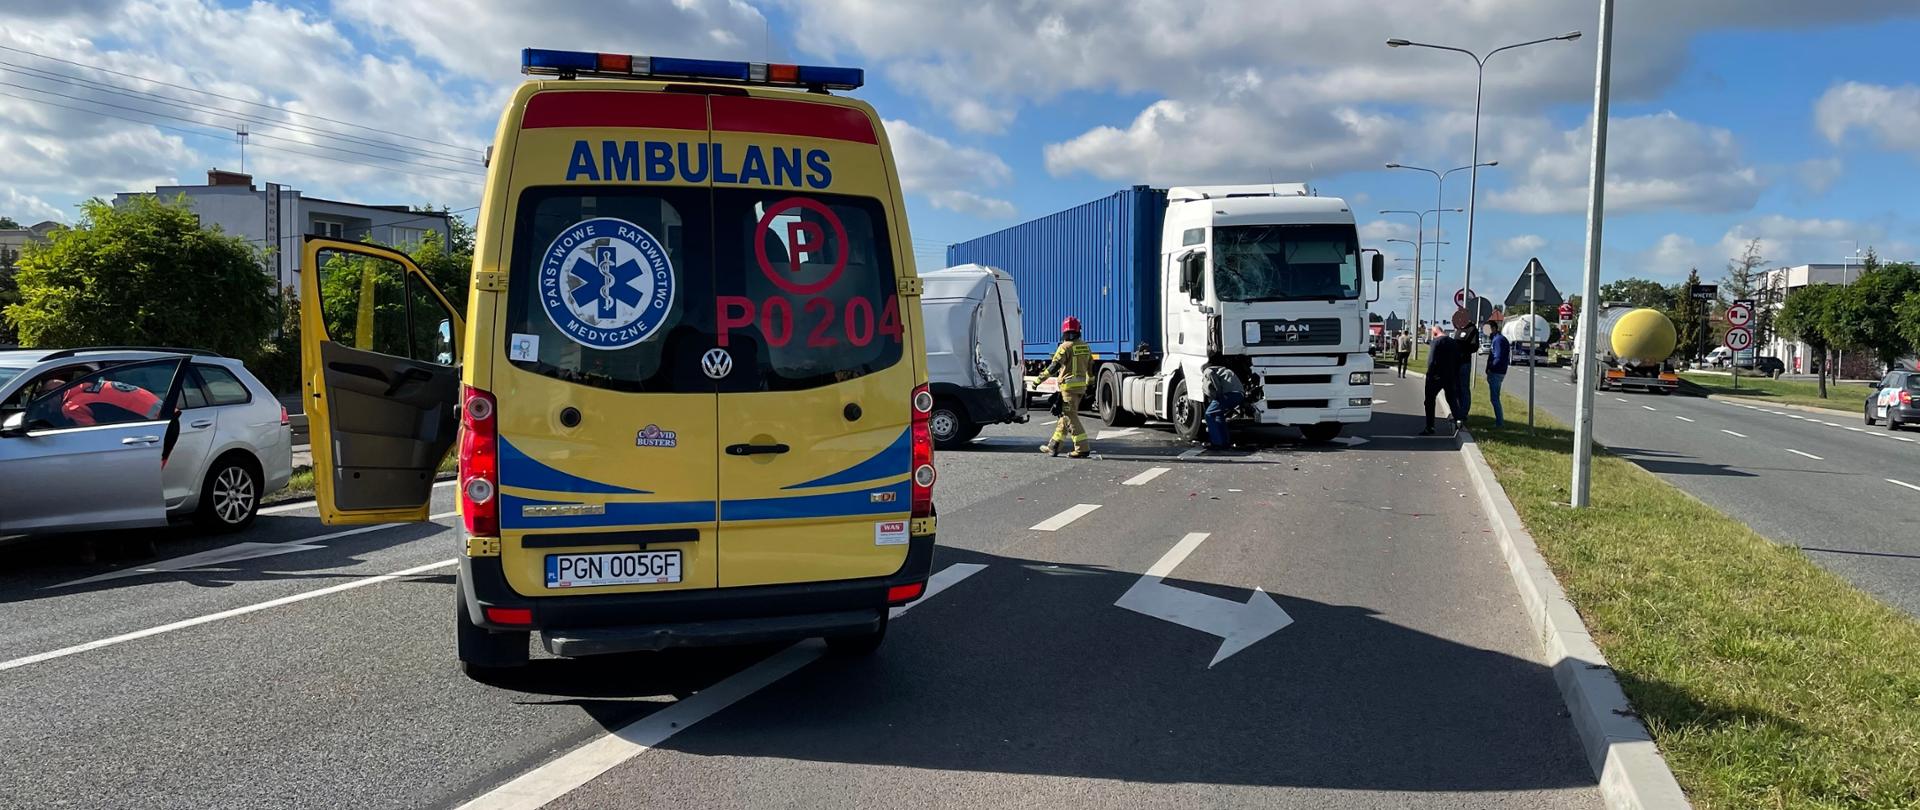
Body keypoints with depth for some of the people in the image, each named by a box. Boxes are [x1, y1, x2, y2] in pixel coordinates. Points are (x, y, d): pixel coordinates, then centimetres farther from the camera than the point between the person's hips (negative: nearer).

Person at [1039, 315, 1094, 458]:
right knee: (1065, 415, 14)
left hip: (1069, 386, -8)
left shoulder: (1065, 347, -11)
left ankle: (1082, 448, -10)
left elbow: (1054, 366, -19)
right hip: (1081, 385, 8)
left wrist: (1040, 378, -16)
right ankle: (1053, 446, 21)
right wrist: (1089, 383, 30)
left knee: (1071, 417, -5)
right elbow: (1090, 367, 18)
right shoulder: (1085, 346, 11)